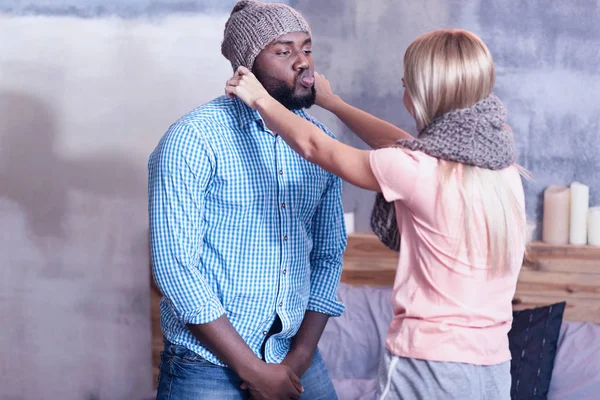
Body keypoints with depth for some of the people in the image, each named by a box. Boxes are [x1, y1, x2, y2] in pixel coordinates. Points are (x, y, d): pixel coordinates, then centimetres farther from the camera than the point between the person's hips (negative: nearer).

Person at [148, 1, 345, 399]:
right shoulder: (193, 139, -13)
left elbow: (329, 254, 6)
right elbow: (174, 266, -16)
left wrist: (299, 358, -5)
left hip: (296, 360, 5)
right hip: (209, 364, -4)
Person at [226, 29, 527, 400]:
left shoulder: (420, 171, -16)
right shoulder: (500, 165, 4)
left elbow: (315, 146, -2)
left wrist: (260, 98, 13)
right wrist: (333, 102, 28)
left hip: (428, 366, -7)